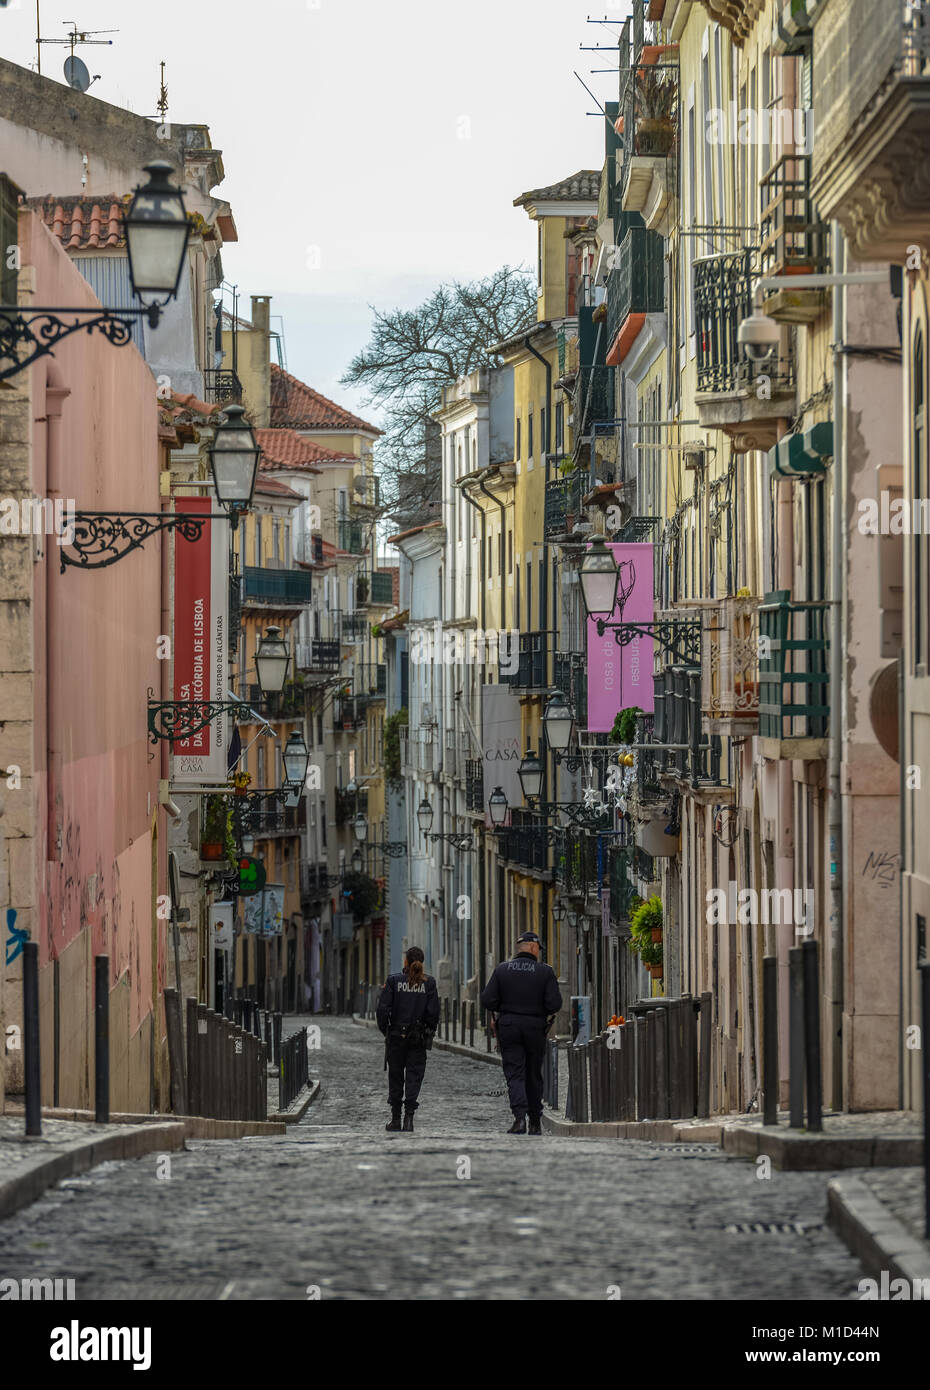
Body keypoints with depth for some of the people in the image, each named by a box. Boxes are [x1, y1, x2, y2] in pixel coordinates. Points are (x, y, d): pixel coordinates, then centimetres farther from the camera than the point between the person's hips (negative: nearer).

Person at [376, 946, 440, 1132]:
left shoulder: (393, 980, -6)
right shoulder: (429, 983, -3)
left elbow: (383, 1009, -8)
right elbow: (433, 1012, -4)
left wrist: (385, 1030, 5)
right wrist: (429, 1033, 9)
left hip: (396, 1035, 0)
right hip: (419, 1039, 0)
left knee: (395, 1075, 12)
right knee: (414, 1075, 3)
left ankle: (396, 1118, 18)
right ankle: (408, 1118, -11)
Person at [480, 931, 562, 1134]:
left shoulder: (501, 969, -1)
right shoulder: (545, 972, -5)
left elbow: (487, 1001, -5)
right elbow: (554, 1004, -11)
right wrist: (544, 1011, 11)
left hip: (508, 1026, 0)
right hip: (535, 1028, 0)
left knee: (514, 1073, -2)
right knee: (534, 1075, 13)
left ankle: (520, 1116, -22)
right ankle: (535, 1122, 20)